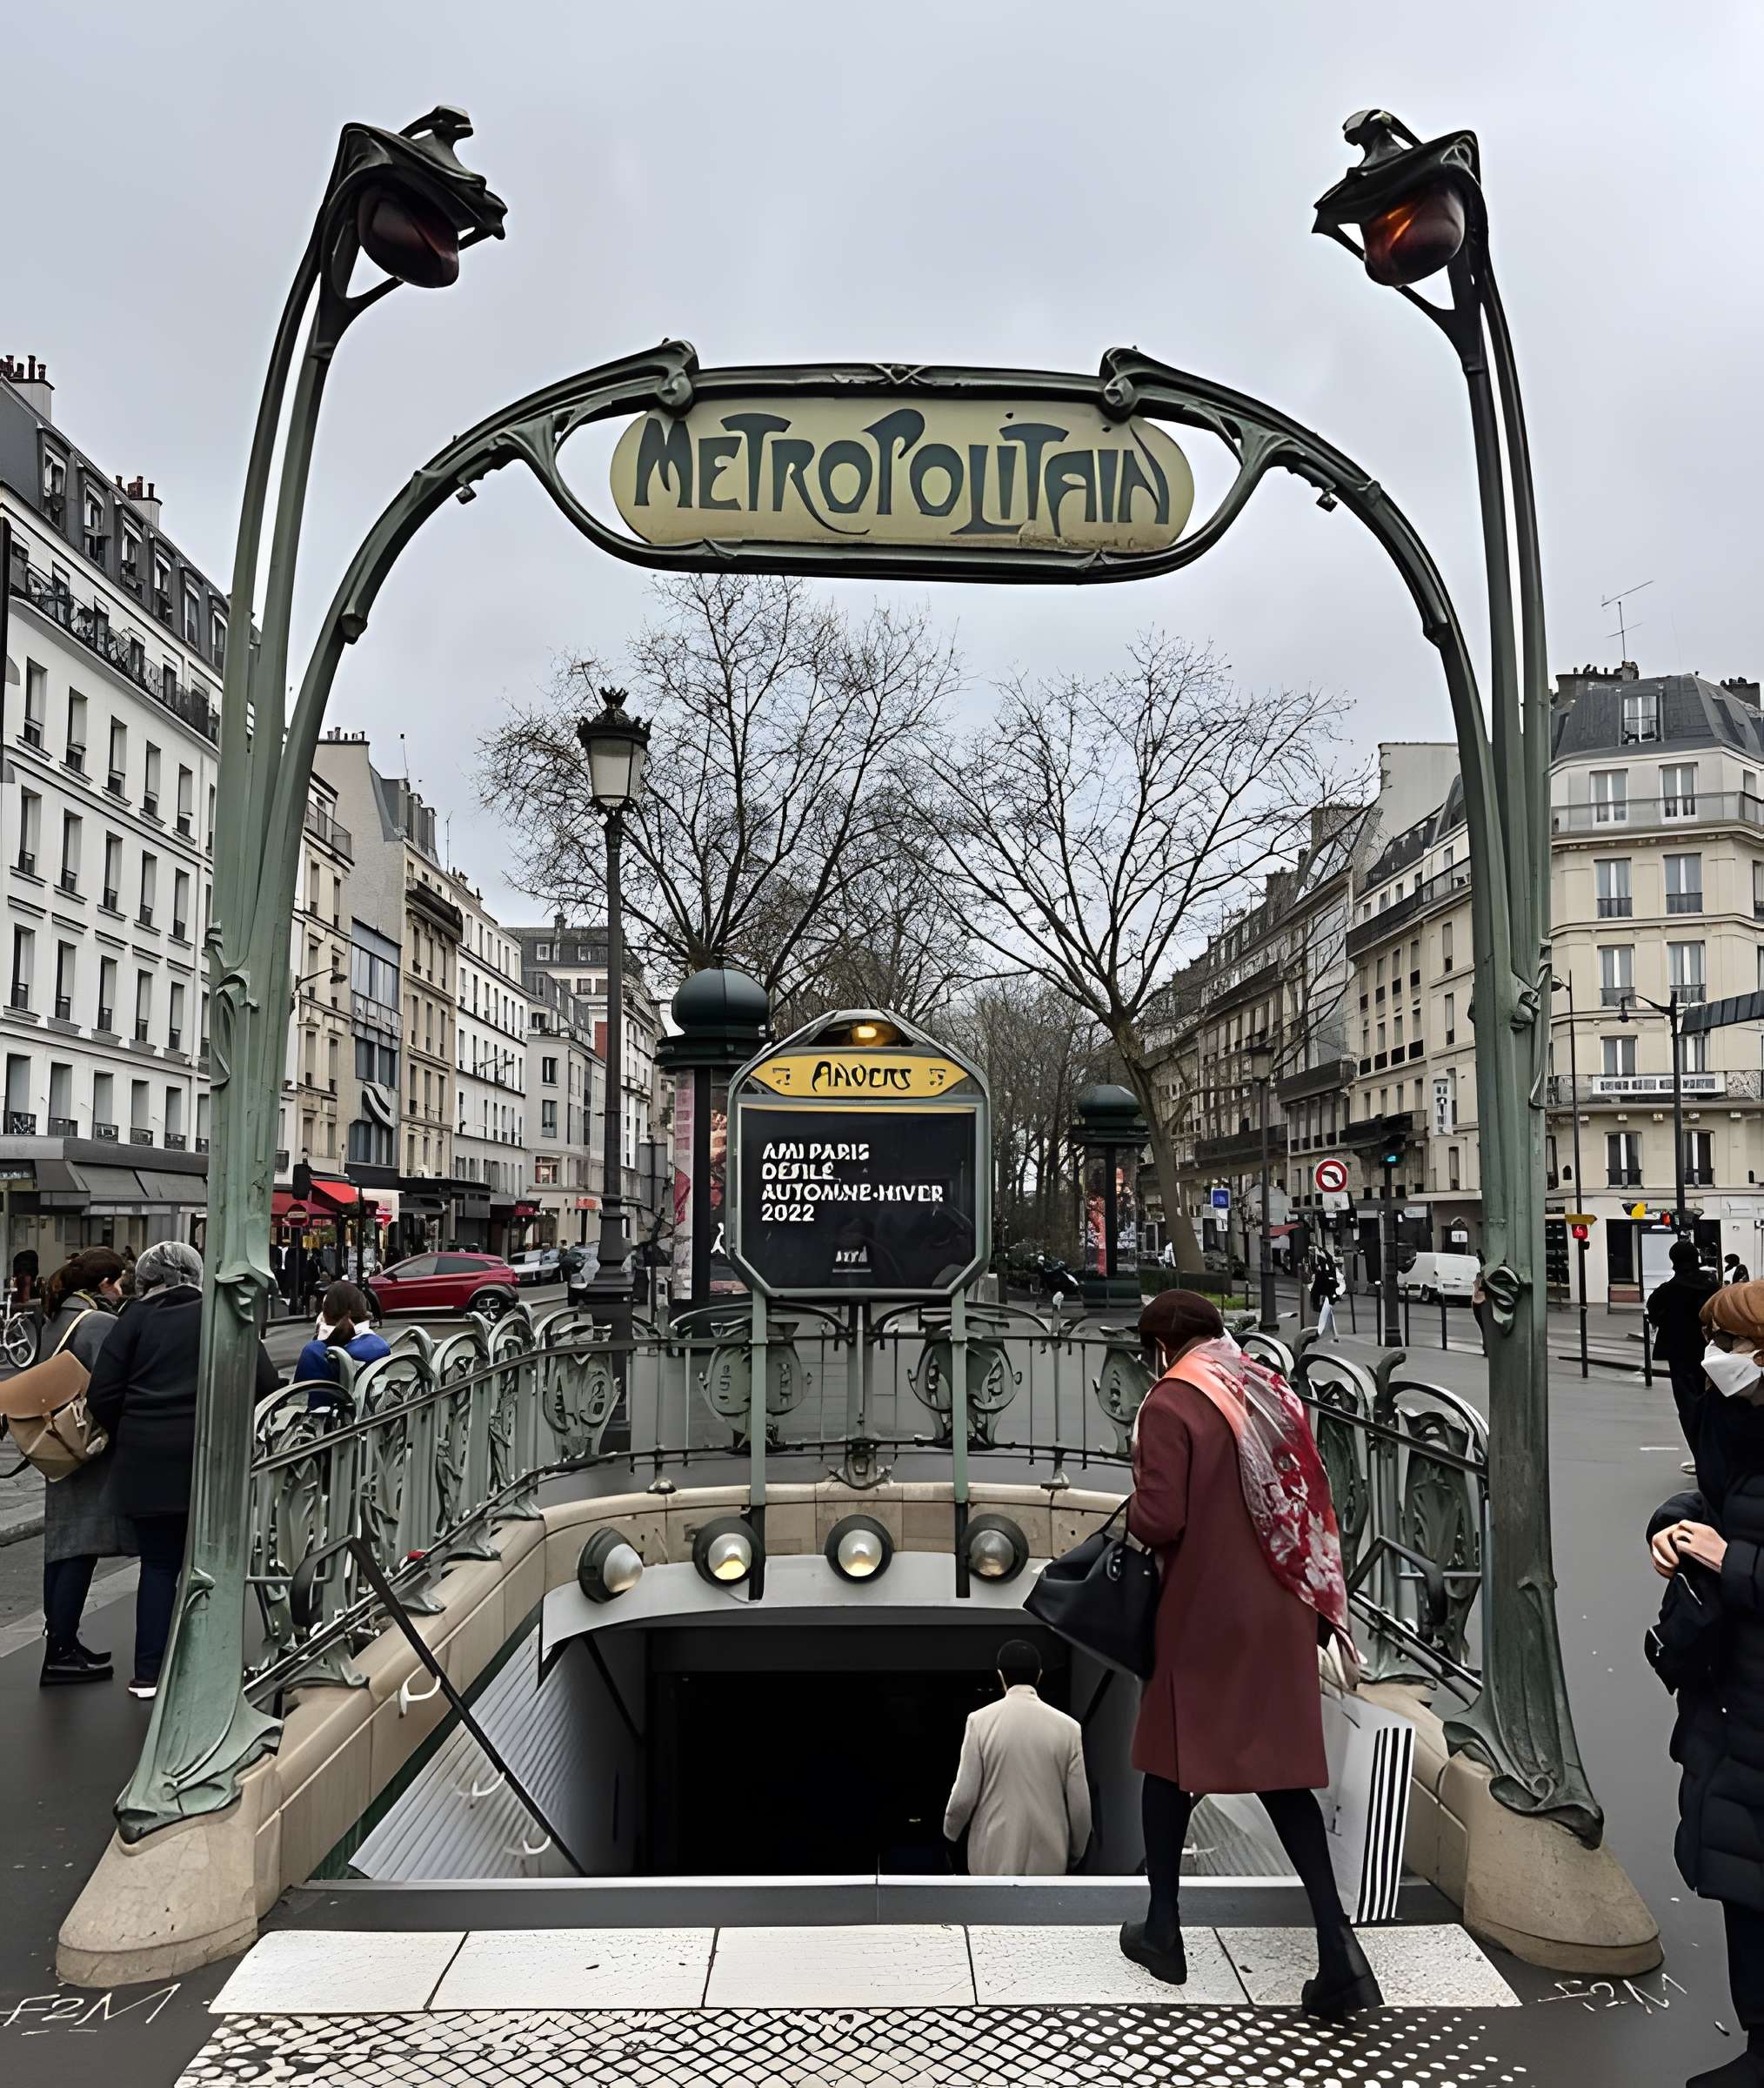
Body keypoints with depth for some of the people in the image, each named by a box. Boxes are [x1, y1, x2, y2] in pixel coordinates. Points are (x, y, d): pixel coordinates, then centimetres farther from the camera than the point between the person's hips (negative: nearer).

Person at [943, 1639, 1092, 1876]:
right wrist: (1075, 1853, 16)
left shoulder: (981, 1721, -9)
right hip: (1047, 1857, 1)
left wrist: (950, 1831, 14)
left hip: (995, 1854, -1)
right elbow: (1080, 1803, -1)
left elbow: (964, 1794, -7)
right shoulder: (1067, 1727, -5)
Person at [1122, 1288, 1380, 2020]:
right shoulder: (1275, 1394, 4)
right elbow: (1314, 1503, 10)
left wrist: (1135, 1512, 1)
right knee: (1281, 1772, 12)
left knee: (1171, 1763, 14)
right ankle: (1335, 1942, 1)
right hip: (1280, 1616, 5)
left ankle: (1164, 1930, 26)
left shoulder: (1171, 1404, -16)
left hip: (1202, 1618, -5)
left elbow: (1158, 1521, -20)